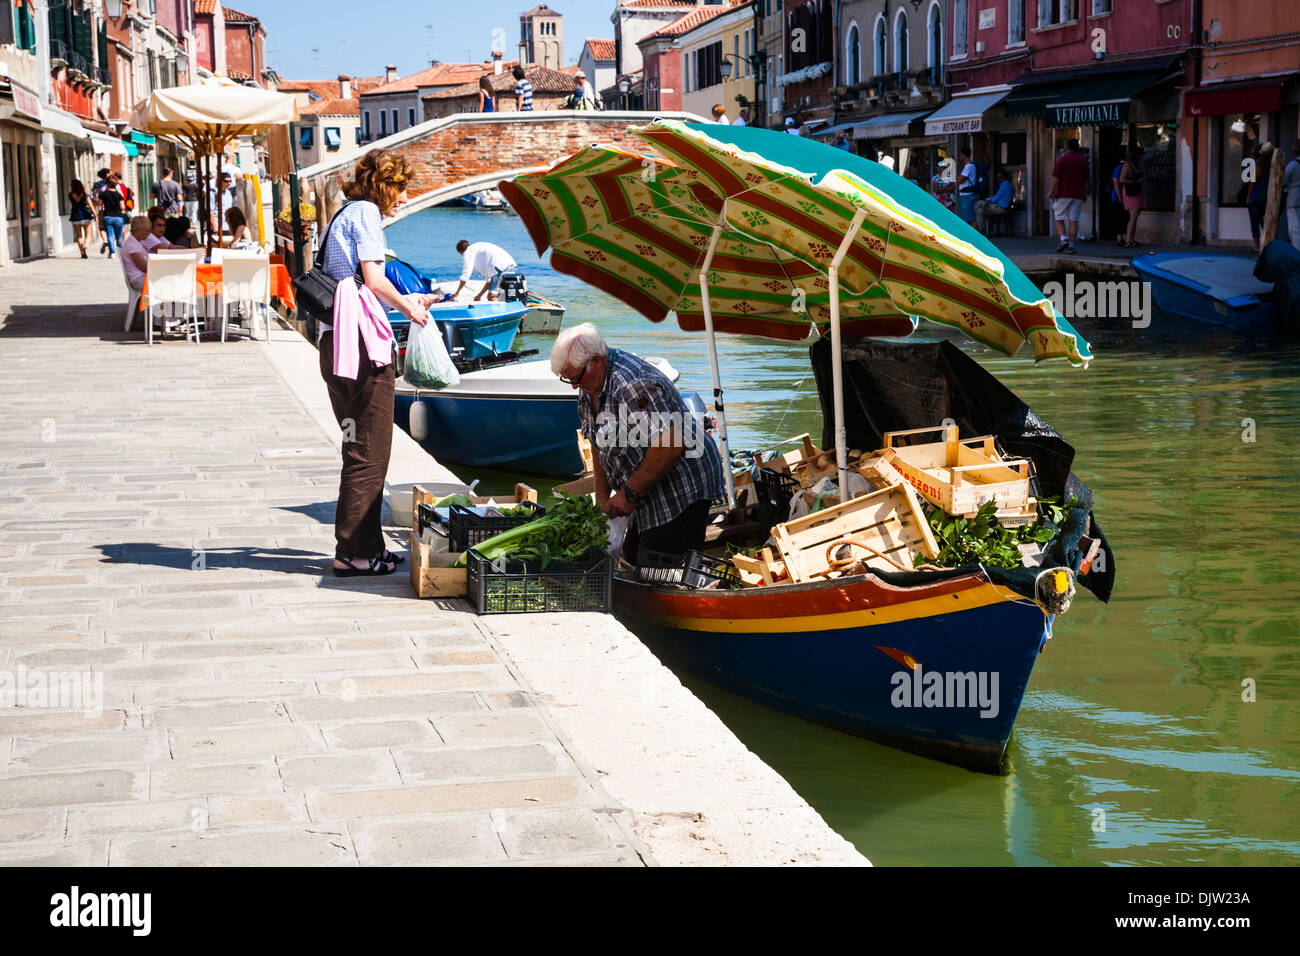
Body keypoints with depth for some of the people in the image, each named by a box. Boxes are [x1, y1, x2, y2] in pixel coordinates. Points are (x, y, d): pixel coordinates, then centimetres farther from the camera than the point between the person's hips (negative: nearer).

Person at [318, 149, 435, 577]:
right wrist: (407, 307, 3)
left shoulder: (345, 215, 23)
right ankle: (354, 552, -2)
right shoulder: (366, 212, -4)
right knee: (368, 452, -5)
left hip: (337, 338, 10)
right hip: (362, 341, -10)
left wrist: (406, 300, 28)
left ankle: (365, 545, 20)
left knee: (363, 448, 15)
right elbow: (373, 279, -12)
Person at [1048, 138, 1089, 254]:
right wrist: (1085, 194, 21)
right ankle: (1071, 245, -1)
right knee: (1074, 221, 3)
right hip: (1078, 195, 3)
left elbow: (1056, 178, -7)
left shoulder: (1062, 160, -4)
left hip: (1063, 194, -3)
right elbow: (1086, 180, 12)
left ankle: (1063, 239, -14)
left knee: (1059, 219, 6)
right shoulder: (1083, 161, 8)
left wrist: (1051, 192, -1)